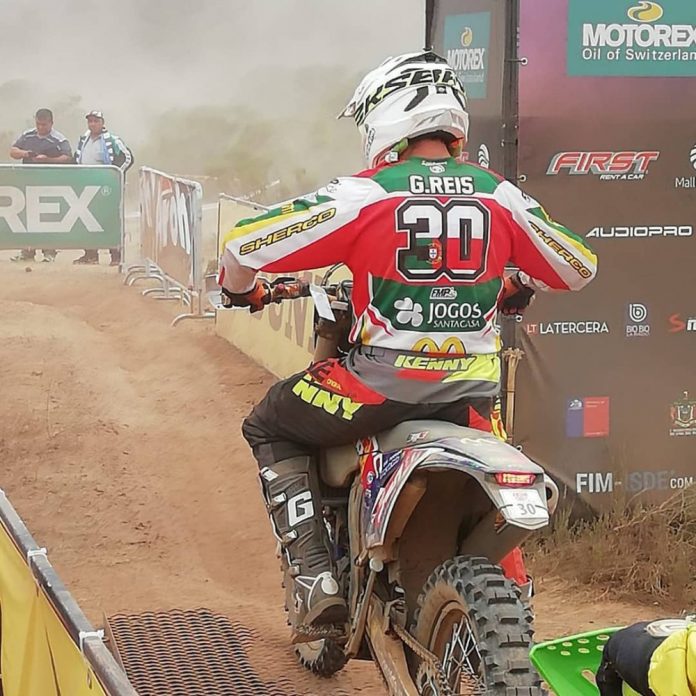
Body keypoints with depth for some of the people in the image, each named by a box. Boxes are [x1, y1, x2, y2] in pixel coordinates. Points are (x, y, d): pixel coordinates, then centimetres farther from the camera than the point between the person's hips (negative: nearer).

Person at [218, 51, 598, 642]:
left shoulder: (362, 195, -6)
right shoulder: (499, 195, 4)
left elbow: (245, 243, -6)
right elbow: (579, 269, 15)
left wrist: (241, 290, 17)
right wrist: (514, 287, 35)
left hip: (381, 383, -4)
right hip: (473, 389, 4)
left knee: (269, 429, 20)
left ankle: (315, 581, 7)